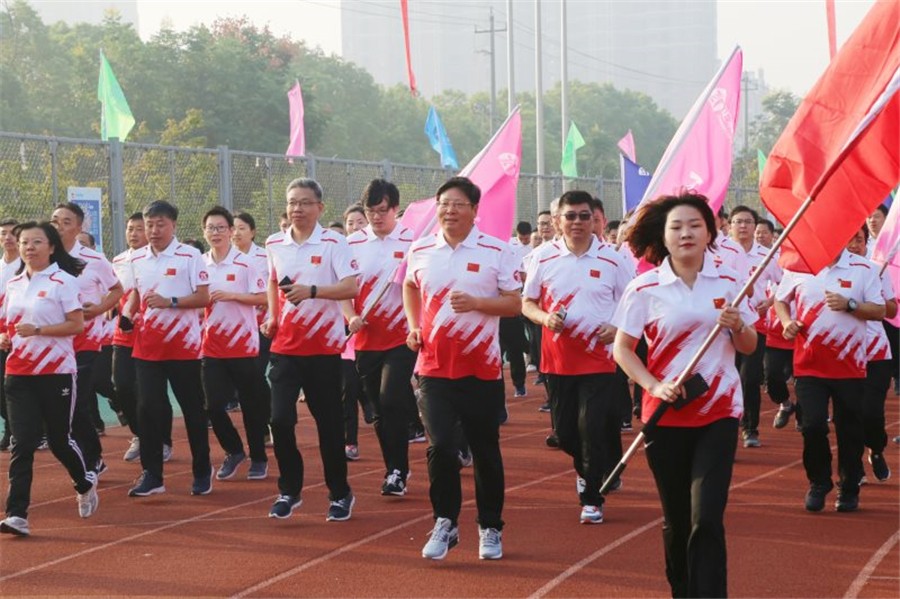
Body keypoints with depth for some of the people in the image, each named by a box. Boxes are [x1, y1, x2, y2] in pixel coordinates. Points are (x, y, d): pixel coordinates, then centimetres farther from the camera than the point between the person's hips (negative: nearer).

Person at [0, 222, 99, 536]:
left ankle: (85, 483, 37)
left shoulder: (62, 281, -6)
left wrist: (38, 330, -22)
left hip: (56, 371, -4)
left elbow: (77, 324, -12)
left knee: (59, 439, 7)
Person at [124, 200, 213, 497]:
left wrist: (169, 301, -21)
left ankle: (202, 471, 19)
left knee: (192, 409, 6)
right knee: (147, 408, 0)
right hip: (146, 346, 4)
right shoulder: (137, 259, 9)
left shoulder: (189, 256, -6)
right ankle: (151, 475, 7)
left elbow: (203, 297, -10)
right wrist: (129, 311, 1)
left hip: (183, 345, -4)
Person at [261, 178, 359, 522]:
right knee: (280, 419, -7)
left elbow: (352, 287, -17)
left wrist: (312, 291, -28)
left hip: (324, 347, -3)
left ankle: (340, 494, 20)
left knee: (328, 423, 5)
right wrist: (272, 316, 14)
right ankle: (289, 491, 10)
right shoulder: (274, 245, 7)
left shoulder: (333, 244, -7)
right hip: (285, 347, 3)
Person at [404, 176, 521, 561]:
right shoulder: (420, 251, 5)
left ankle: (490, 528, 22)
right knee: (440, 446, -8)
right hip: (434, 367, 2)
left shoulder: (497, 252, -4)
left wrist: (475, 303, -20)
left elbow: (515, 304, -5)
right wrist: (413, 326, 9)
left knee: (485, 451, 8)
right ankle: (445, 524, 9)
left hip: (482, 369, -1)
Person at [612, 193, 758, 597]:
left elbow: (749, 347, 9)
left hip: (718, 412, 0)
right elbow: (622, 349, 1)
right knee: (676, 519, 10)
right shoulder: (644, 289, -4)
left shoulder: (729, 282, 2)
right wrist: (654, 386, -14)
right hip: (667, 415, 0)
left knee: (707, 518, -11)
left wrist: (738, 327, -13)